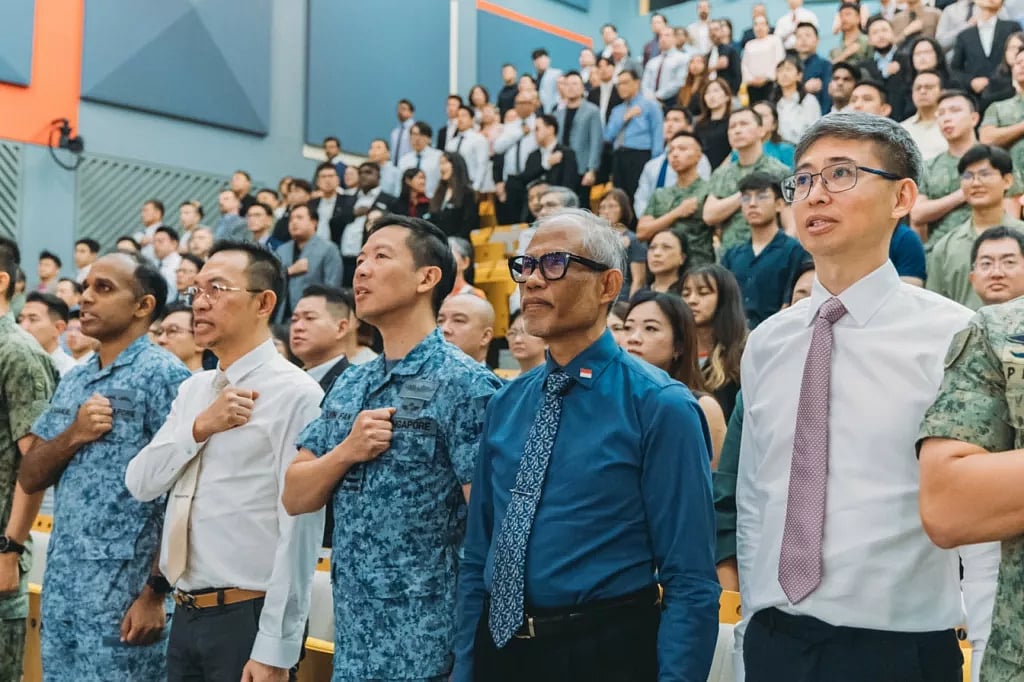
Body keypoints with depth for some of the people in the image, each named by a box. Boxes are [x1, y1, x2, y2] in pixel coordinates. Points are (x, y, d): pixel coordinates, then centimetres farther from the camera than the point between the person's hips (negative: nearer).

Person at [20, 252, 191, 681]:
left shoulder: (162, 375, -9)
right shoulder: (72, 381, 13)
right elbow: (29, 479, 11)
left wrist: (158, 591, -16)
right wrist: (74, 434, -7)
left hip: (125, 596, -7)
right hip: (60, 590, 7)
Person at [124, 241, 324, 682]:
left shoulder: (295, 394, -13)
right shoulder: (192, 389, 10)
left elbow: (298, 533, -17)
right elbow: (139, 483, 4)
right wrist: (199, 428, -11)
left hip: (249, 616, -7)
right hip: (185, 614, 7)